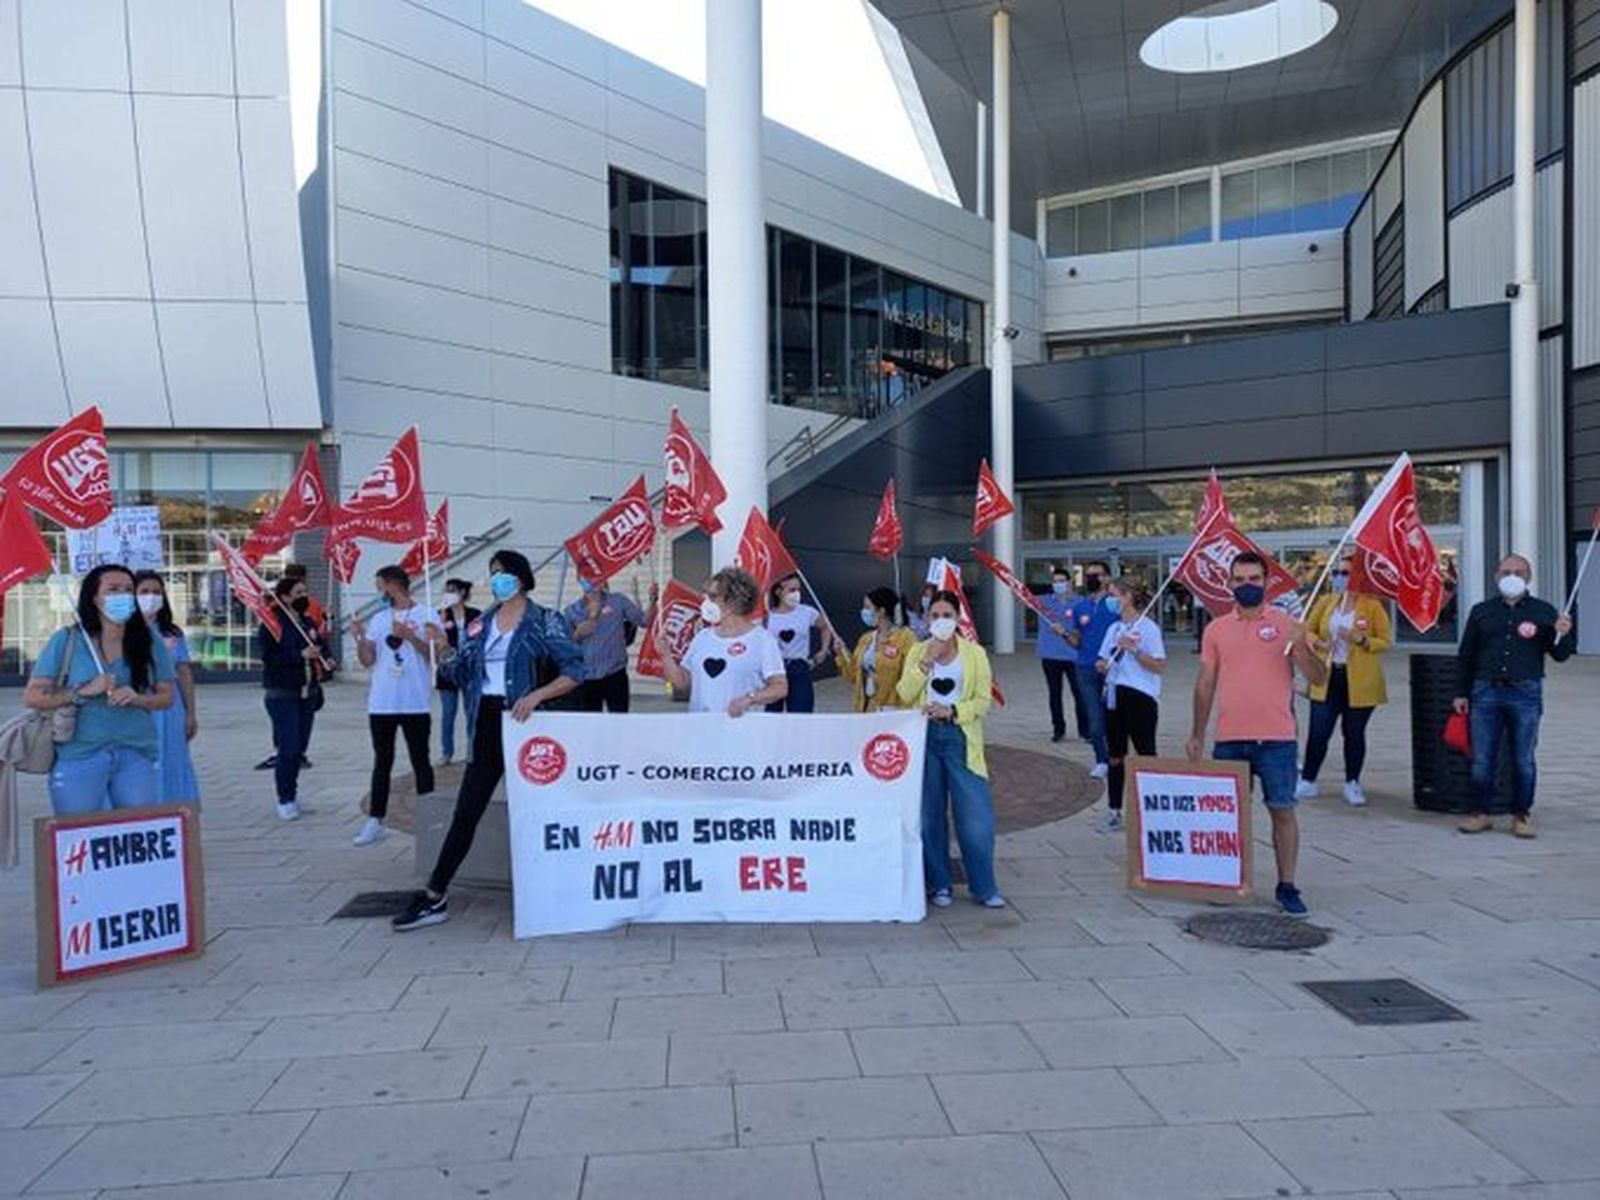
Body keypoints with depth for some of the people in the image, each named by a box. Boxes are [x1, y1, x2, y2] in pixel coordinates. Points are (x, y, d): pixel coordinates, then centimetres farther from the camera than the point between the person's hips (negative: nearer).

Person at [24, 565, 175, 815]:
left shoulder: (150, 644, 6)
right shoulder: (66, 641, 1)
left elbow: (166, 697, 8)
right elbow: (32, 697, -1)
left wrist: (137, 698, -12)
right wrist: (83, 693, -14)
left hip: (136, 756, 2)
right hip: (79, 757, -2)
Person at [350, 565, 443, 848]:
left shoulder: (426, 615, -2)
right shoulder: (378, 619, 11)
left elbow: (434, 654, -9)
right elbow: (368, 660, 8)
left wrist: (409, 635, -19)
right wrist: (359, 637, -8)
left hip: (415, 704, -4)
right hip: (381, 704, 4)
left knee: (420, 762, 4)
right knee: (382, 762, 9)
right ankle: (375, 820, 14)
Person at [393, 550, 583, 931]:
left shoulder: (545, 622, -3)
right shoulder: (479, 626, 12)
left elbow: (574, 671, -9)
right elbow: (461, 674, 12)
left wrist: (537, 694, -22)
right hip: (487, 725, 4)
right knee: (466, 813, 5)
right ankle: (434, 897, 9)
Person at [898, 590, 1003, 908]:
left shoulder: (975, 653, 3)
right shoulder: (918, 652, 8)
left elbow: (983, 701, -1)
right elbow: (905, 695, -4)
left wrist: (952, 711, -15)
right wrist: (926, 661, -12)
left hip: (960, 737, -2)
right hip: (925, 735, 2)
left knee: (976, 816, -5)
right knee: (929, 814, 6)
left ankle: (984, 887, 8)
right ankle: (938, 884, 17)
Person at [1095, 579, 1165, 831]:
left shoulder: (1148, 627, -7)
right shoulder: (1113, 629, 14)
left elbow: (1160, 666, -13)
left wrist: (1133, 650, -20)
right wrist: (1102, 666, -2)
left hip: (1140, 697, -7)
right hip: (1114, 697, 7)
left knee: (1146, 756, -3)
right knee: (1115, 756, 10)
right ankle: (1114, 810, 17)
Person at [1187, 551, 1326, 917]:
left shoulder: (1286, 625, 1)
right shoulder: (1216, 629, 8)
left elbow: (1319, 678, -3)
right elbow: (1205, 684, 11)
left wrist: (1300, 646, -21)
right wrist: (1198, 734, 8)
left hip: (1276, 737, -2)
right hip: (1229, 739, 2)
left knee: (1283, 811, 3)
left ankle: (1287, 887, 12)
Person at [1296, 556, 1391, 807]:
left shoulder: (1372, 606, -4)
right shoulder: (1324, 602, 6)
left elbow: (1386, 641, -4)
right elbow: (1308, 630, 13)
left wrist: (1361, 639, -20)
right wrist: (1317, 643, -8)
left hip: (1359, 681, -2)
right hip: (1326, 678, 2)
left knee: (1354, 733, 9)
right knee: (1318, 732, 0)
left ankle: (1352, 784, 22)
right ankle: (1307, 781, 12)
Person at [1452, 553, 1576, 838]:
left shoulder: (1543, 611, 6)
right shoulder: (1481, 611, 9)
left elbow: (1560, 655, 7)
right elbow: (1466, 656, 12)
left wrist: (1563, 635, -15)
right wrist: (1461, 693, 8)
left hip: (1525, 694, -1)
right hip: (1486, 692, 1)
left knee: (1523, 760, 5)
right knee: (1481, 759, 4)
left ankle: (1521, 815, 16)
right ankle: (1480, 813, 14)